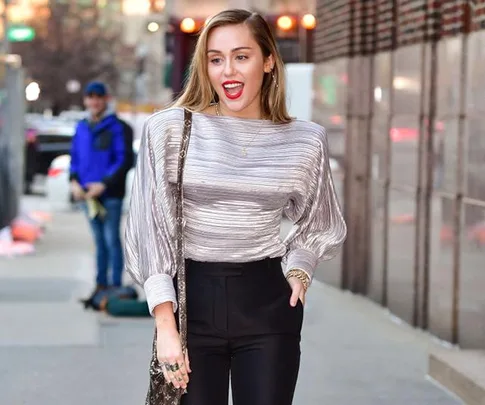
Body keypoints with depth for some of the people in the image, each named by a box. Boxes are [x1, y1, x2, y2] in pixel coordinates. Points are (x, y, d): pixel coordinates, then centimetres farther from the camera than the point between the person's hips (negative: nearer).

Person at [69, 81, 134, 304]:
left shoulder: (117, 127, -7)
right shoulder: (82, 128, 13)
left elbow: (125, 160, -11)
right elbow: (74, 157, 18)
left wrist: (103, 184, -18)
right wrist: (74, 181, 0)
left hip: (110, 194, -6)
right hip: (87, 194, 6)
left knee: (112, 240, -4)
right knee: (99, 241, 13)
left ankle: (115, 286, 1)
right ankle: (101, 285, 19)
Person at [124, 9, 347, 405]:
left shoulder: (305, 140, 2)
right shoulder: (169, 128, -4)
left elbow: (317, 224, 18)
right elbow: (150, 229, -4)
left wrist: (298, 269, -2)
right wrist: (165, 324, -11)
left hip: (268, 303, 2)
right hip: (191, 299, -1)